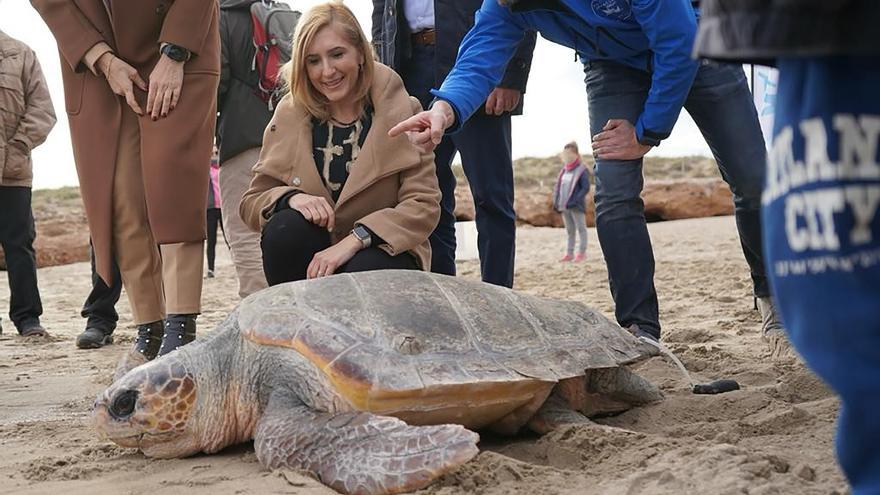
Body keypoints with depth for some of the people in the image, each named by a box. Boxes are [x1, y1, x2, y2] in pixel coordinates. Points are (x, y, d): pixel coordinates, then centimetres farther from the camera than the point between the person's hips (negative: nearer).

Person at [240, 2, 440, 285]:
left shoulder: (401, 112, -7)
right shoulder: (289, 115, 0)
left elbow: (424, 206, -13)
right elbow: (251, 203, 2)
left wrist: (352, 241, -26)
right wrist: (291, 198, -21)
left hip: (381, 253, -2)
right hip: (317, 258, 2)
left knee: (365, 272, -35)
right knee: (284, 229, -29)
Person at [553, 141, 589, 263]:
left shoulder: (581, 170, -8)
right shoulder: (564, 170, 13)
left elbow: (585, 188, -15)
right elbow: (558, 187, 16)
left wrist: (575, 201, -22)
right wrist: (556, 201, 4)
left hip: (576, 207, -7)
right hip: (564, 206, 7)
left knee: (581, 229, 1)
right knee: (569, 231, 12)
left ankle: (582, 253, 4)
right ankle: (569, 254, 17)